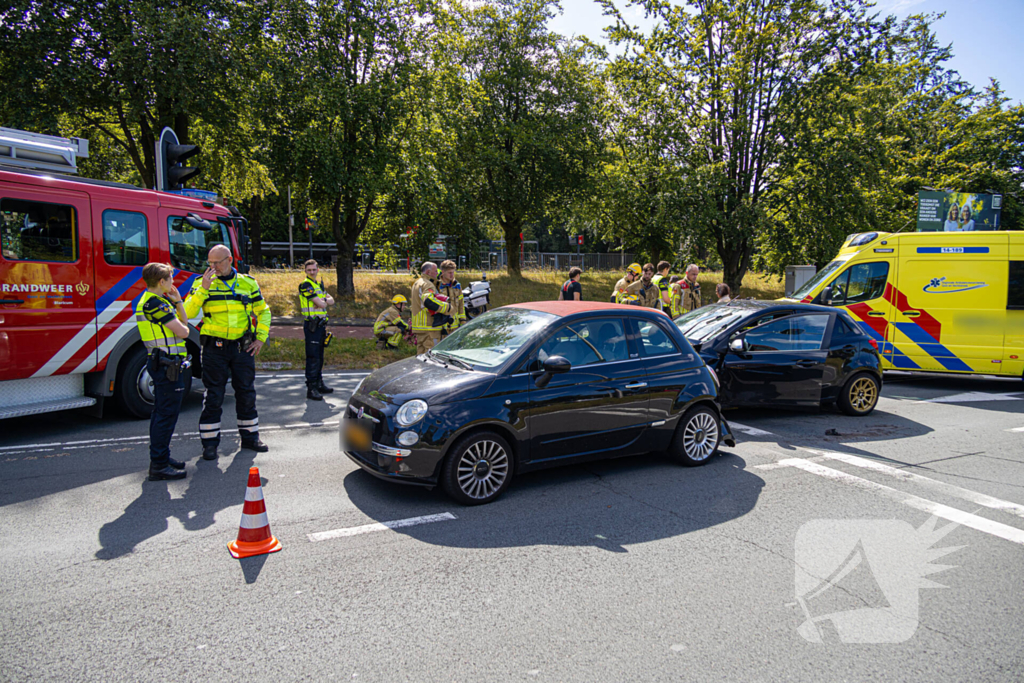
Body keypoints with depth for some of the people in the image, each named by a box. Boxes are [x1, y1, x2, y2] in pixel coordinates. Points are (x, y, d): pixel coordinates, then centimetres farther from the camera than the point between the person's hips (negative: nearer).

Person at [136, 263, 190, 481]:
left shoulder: (150, 301, 18)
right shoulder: (156, 303, -16)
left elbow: (184, 321, 20)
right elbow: (182, 332, -19)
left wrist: (177, 301, 11)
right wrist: (184, 329, 3)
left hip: (161, 364, 11)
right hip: (168, 364, -11)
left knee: (161, 413, 17)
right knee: (166, 414, -8)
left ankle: (161, 457, 28)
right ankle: (159, 465, -5)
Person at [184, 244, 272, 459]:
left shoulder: (248, 283, 6)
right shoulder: (203, 283, 0)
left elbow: (263, 312, 15)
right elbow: (188, 312, -11)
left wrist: (260, 338, 6)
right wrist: (203, 289, -20)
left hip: (243, 348, 2)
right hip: (215, 347, -2)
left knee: (246, 393, 10)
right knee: (213, 396, 3)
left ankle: (250, 437, 24)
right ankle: (210, 443, 13)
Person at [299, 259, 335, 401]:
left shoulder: (319, 284, 17)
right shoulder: (305, 285, -11)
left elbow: (331, 300, 11)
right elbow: (321, 304, -18)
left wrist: (324, 300, -8)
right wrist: (324, 301, 3)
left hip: (321, 324, 8)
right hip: (311, 324, -8)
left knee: (320, 356, 14)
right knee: (313, 357, -9)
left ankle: (319, 384, 24)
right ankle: (311, 388, -7)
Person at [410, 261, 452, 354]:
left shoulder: (417, 283, 21)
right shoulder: (427, 284, -13)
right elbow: (429, 301, -30)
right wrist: (448, 308, -23)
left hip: (419, 325, 10)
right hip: (429, 326, -10)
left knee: (421, 352, 14)